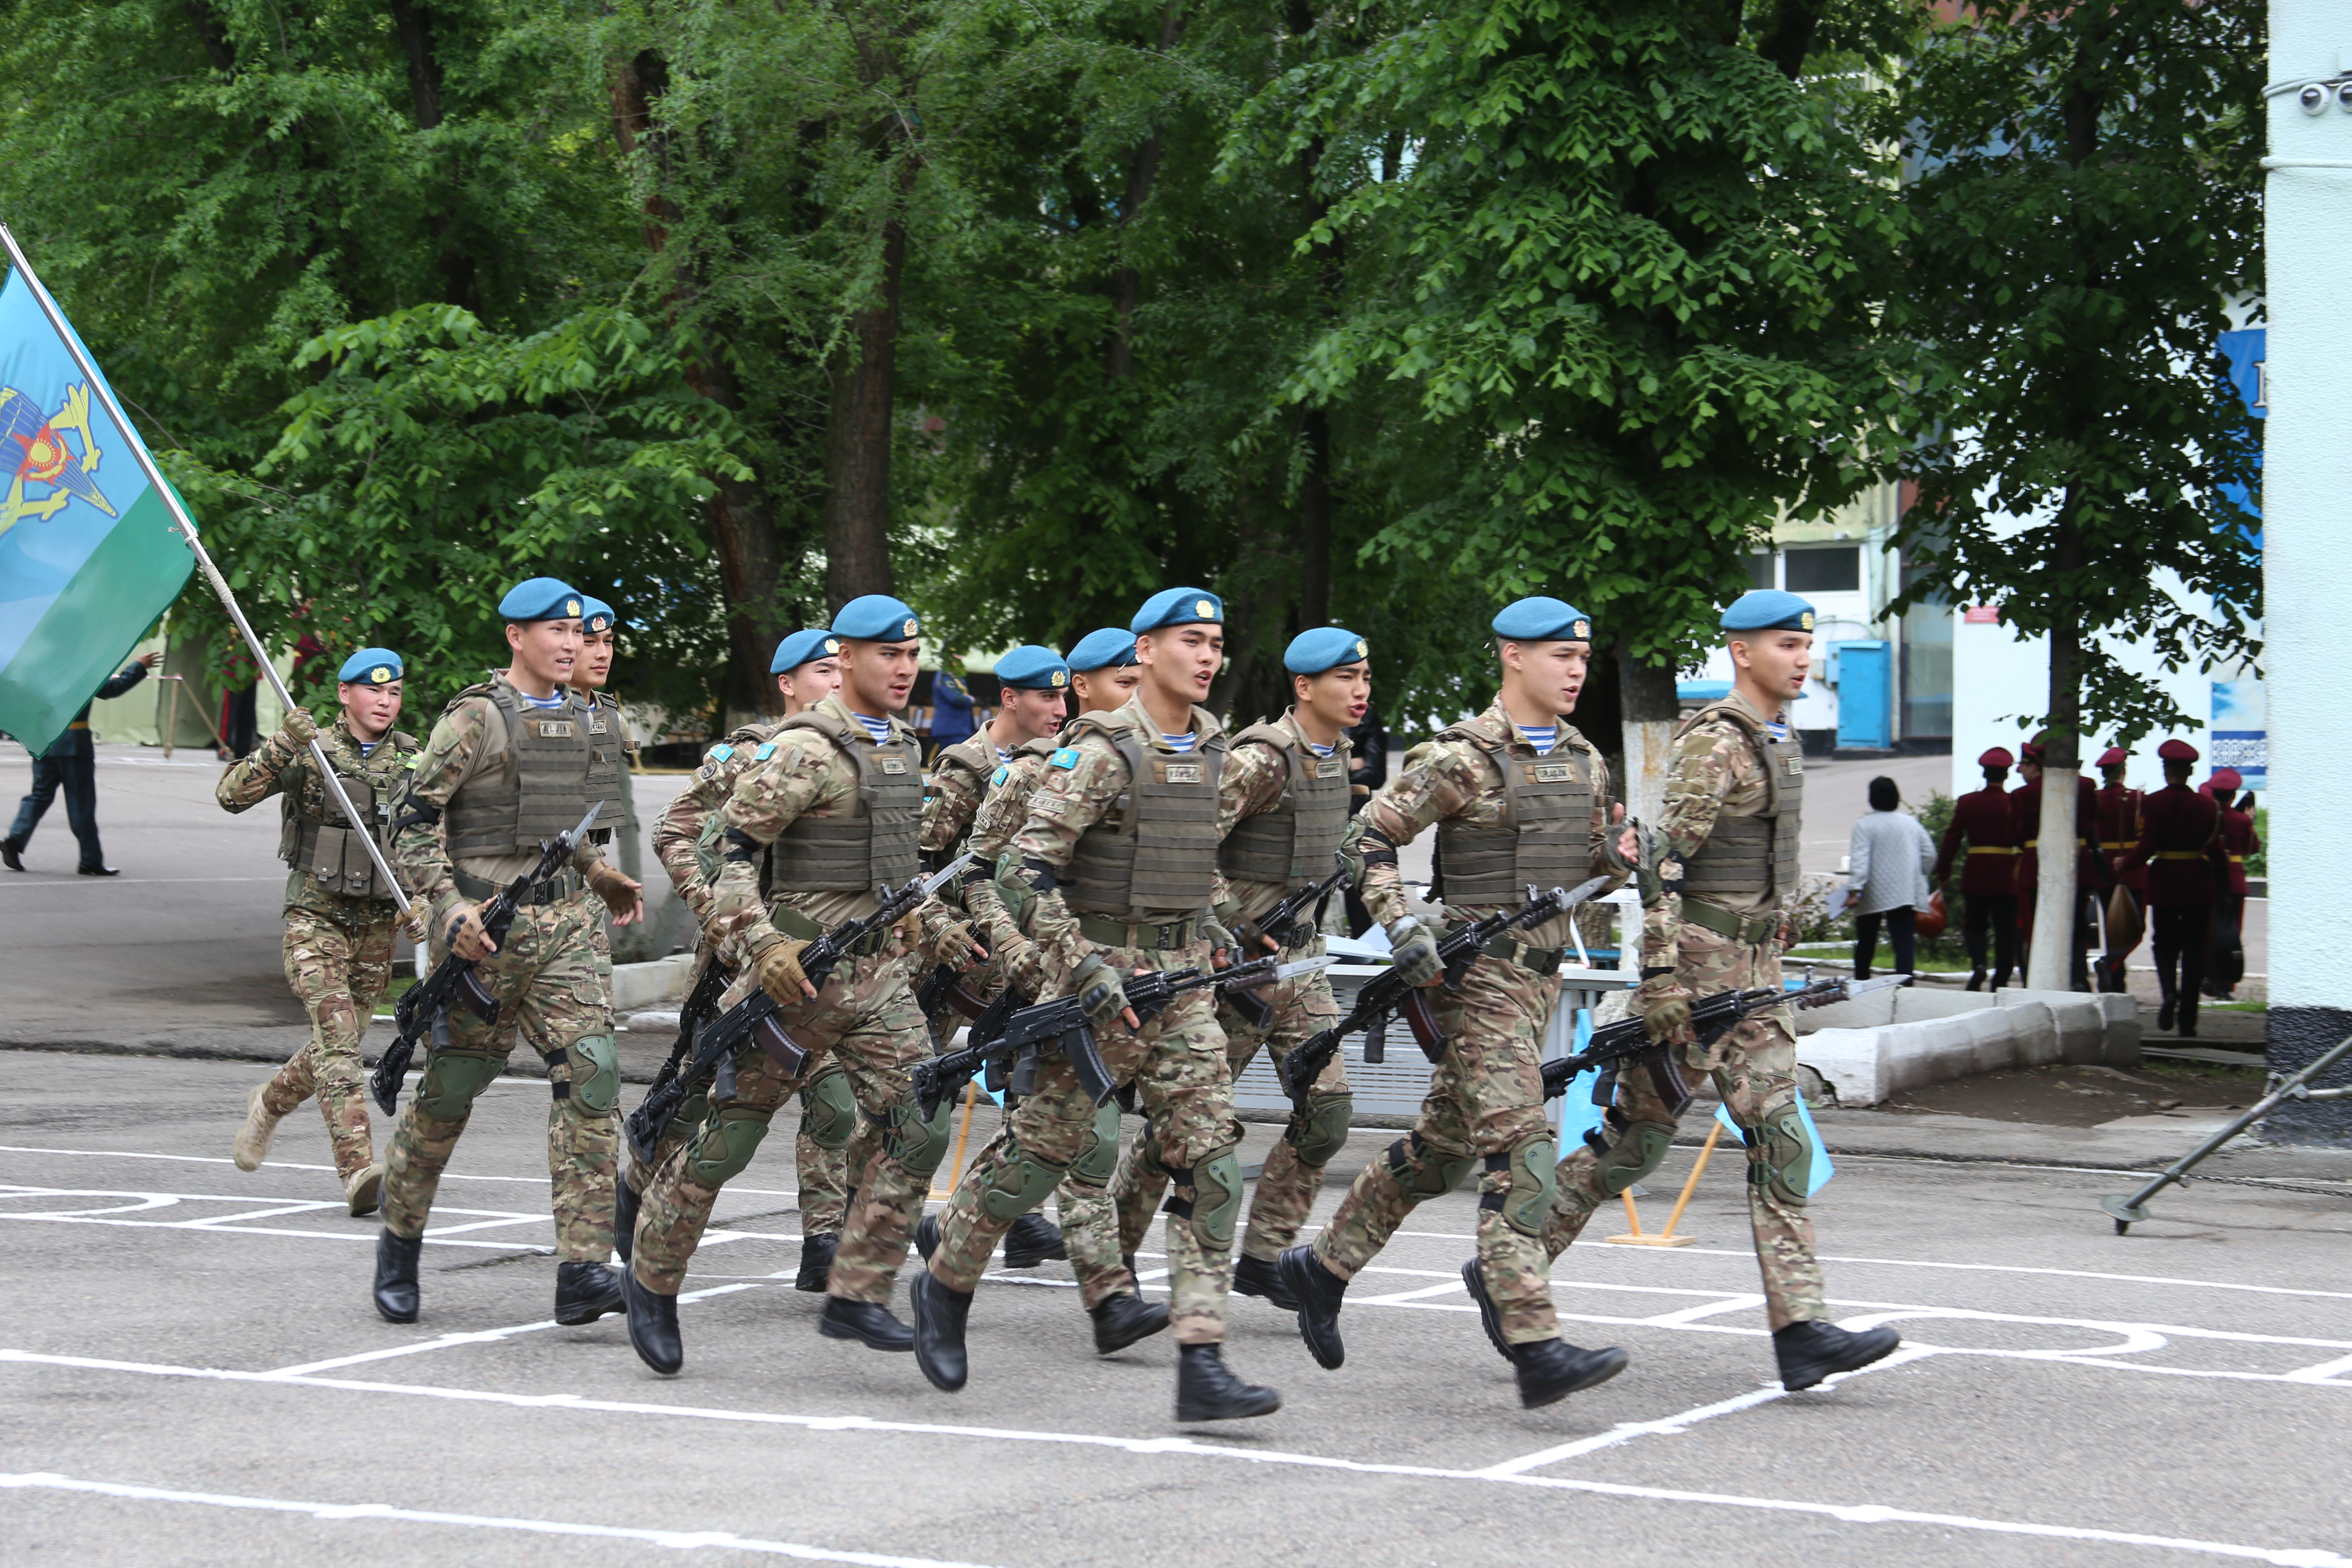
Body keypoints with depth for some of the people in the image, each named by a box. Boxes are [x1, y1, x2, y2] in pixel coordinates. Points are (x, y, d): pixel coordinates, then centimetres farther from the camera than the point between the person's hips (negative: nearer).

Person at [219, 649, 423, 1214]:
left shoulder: (413, 761, 6)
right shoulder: (308, 753, -5)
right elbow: (232, 795, -14)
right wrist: (282, 746, -26)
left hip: (378, 923, 4)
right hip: (316, 917, -4)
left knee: (343, 1042, 12)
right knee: (336, 1038, -17)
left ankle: (269, 1104, 41)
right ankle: (359, 1171, -24)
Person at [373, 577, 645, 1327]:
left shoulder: (582, 720, 13)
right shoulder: (476, 718, -8)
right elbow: (413, 820, -10)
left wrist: (602, 876, 22)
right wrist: (449, 907, -20)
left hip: (563, 927, 5)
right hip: (485, 927, -5)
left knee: (591, 1075, -11)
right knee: (449, 1094, 5)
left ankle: (583, 1271, -14)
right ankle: (399, 1245, 27)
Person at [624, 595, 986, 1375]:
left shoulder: (904, 749, 14)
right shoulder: (803, 751, -12)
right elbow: (729, 853, -16)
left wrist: (942, 930, 21)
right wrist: (759, 948, -26)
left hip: (881, 975, 7)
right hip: (799, 974, -7)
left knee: (921, 1128, -7)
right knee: (726, 1139, 1)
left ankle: (856, 1295, -2)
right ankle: (653, 1281, 19)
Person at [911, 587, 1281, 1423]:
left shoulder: (1210, 746, 10)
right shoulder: (1101, 753, -13)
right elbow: (1024, 873, -17)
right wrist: (1083, 969, -22)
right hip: (1104, 978, -6)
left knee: (1210, 1157, -6)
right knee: (1043, 1149, 4)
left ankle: (1202, 1367, -10)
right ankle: (946, 1286, 30)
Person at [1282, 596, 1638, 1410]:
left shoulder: (1584, 761, 12)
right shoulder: (1462, 757, -10)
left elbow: (1589, 862, 23)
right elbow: (1369, 837, -7)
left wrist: (1622, 858, 0)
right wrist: (1403, 926, -18)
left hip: (1543, 972, 8)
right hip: (1480, 974, -8)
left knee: (1442, 1145, 15)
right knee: (1518, 1152, -15)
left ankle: (1324, 1265, 31)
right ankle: (1537, 1349, -20)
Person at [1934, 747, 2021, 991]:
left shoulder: (1967, 802, -1)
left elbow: (1952, 839, 0)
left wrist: (1943, 874, 6)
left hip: (1975, 874, 1)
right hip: (2006, 876, -1)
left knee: (1975, 925, 12)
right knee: (2006, 930, 6)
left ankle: (1978, 964, -14)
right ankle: (2001, 979, 4)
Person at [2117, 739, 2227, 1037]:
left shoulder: (2152, 803, -8)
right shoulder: (2206, 805, -2)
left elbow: (2147, 846, -14)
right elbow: (2215, 848, -2)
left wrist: (2126, 864, 3)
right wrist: (2224, 877, 14)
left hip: (2164, 883, -1)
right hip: (2198, 885, 1)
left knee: (2164, 944, 15)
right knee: (2194, 951, 5)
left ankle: (2169, 991, -14)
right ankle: (2188, 1021, 1)